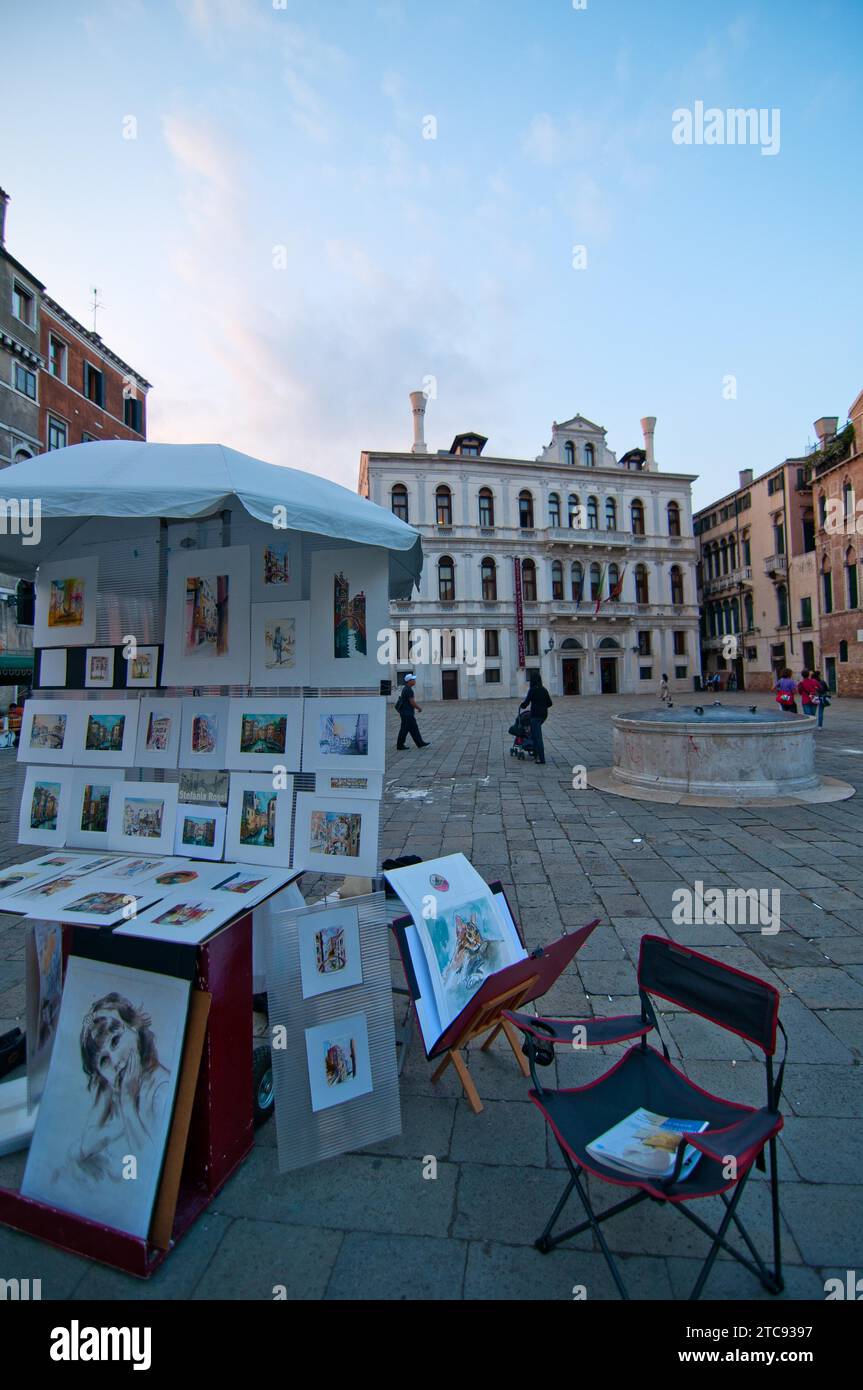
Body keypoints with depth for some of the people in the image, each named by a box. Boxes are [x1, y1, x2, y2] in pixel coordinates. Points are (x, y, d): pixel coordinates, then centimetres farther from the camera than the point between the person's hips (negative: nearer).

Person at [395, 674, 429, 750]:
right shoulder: (408, 690, -20)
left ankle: (420, 744, 19)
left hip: (408, 713, 10)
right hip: (407, 713, -10)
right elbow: (412, 702, -21)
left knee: (414, 729, 13)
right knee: (404, 729, -1)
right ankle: (400, 746, 8)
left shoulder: (406, 688, 13)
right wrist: (419, 708, -7)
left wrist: (418, 706, 18)